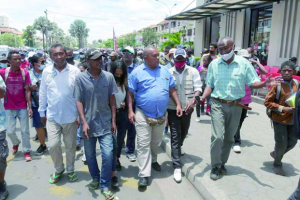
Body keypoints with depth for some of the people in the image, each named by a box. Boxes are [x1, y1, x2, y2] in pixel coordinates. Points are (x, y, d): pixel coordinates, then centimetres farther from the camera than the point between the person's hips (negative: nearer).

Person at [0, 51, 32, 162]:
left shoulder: (25, 73, -7)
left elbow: (27, 91, -6)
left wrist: (30, 107, -8)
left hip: (23, 107, 0)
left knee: (25, 131, 6)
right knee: (10, 131, 10)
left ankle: (26, 151, 22)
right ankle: (16, 143, 42)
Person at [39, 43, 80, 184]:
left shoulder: (75, 71, -9)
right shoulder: (46, 72, -2)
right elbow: (43, 93, 6)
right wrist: (42, 112, 9)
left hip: (70, 116, -1)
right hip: (52, 116, 2)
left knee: (70, 145, 12)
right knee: (53, 145, 3)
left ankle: (70, 170, 33)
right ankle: (58, 169, 28)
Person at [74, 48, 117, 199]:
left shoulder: (109, 77, -1)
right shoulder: (81, 78, -5)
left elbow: (112, 99, 3)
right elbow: (78, 101, -5)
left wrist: (113, 120, 1)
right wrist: (84, 122, -12)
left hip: (105, 123, 0)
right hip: (89, 123, 0)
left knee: (108, 155, -3)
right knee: (90, 155, 15)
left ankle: (105, 185, 16)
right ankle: (95, 178, 39)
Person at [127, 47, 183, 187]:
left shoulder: (165, 71, 7)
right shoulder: (137, 72, -5)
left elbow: (172, 90, 11)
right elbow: (130, 93, -3)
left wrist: (178, 104, 1)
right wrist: (130, 111, -10)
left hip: (161, 115, 4)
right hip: (143, 115, -4)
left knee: (156, 142, 21)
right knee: (143, 145, -2)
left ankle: (153, 160, 46)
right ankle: (144, 175, 5)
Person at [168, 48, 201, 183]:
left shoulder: (193, 72, -3)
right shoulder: (168, 73, -3)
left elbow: (198, 89, -9)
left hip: (187, 108, 2)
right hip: (172, 108, -2)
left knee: (184, 132, 22)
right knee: (175, 136, -3)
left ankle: (180, 145, 56)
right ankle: (177, 167, 3)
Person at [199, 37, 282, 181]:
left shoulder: (244, 63, -4)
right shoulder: (214, 64, -3)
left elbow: (252, 82, -3)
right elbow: (210, 85, 2)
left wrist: (265, 83, -24)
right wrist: (203, 97, -16)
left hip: (236, 106, 2)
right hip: (218, 105, -1)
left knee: (229, 137, 14)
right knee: (217, 136, -9)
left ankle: (222, 162, 33)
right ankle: (215, 166, 9)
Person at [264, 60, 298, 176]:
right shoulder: (277, 84, -12)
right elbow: (267, 102, -11)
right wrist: (283, 108, -16)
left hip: (293, 119, 5)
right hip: (280, 119, -5)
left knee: (292, 142, 12)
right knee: (282, 144, 1)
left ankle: (275, 154, 40)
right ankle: (277, 164, 27)